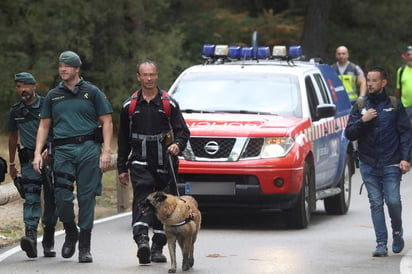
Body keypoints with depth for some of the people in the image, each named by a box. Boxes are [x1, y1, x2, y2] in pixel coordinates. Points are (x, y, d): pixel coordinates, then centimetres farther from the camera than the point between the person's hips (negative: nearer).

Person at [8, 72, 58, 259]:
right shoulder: (15, 112, 9)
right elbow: (13, 138, 20)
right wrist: (11, 164, 22)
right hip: (29, 160, 1)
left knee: (51, 200, 2)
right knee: (31, 198, -15)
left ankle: (48, 243, 13)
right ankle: (30, 237, -30)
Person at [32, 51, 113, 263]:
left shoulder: (92, 92, 7)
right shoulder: (53, 96, 15)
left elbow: (106, 122, 5)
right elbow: (44, 126, 16)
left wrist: (106, 151, -6)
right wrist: (38, 153, 4)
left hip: (88, 149, -2)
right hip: (63, 150, 2)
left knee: (87, 197, -3)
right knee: (62, 196, -8)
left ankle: (85, 247, 4)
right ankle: (70, 233, 19)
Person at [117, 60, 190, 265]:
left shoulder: (169, 104, 6)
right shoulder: (129, 106, 10)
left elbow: (183, 131, 4)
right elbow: (123, 139, 15)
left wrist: (178, 144, -19)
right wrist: (122, 168, 12)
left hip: (165, 164, 0)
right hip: (140, 163, 0)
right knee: (142, 200, -18)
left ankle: (157, 248, 12)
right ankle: (141, 239, -34)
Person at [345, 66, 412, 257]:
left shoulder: (394, 105, 5)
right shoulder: (360, 106, 10)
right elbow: (349, 134, 6)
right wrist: (362, 120, -11)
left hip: (391, 164, -2)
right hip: (368, 165, 2)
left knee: (393, 200, -11)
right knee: (376, 204, 0)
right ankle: (381, 243, 3)